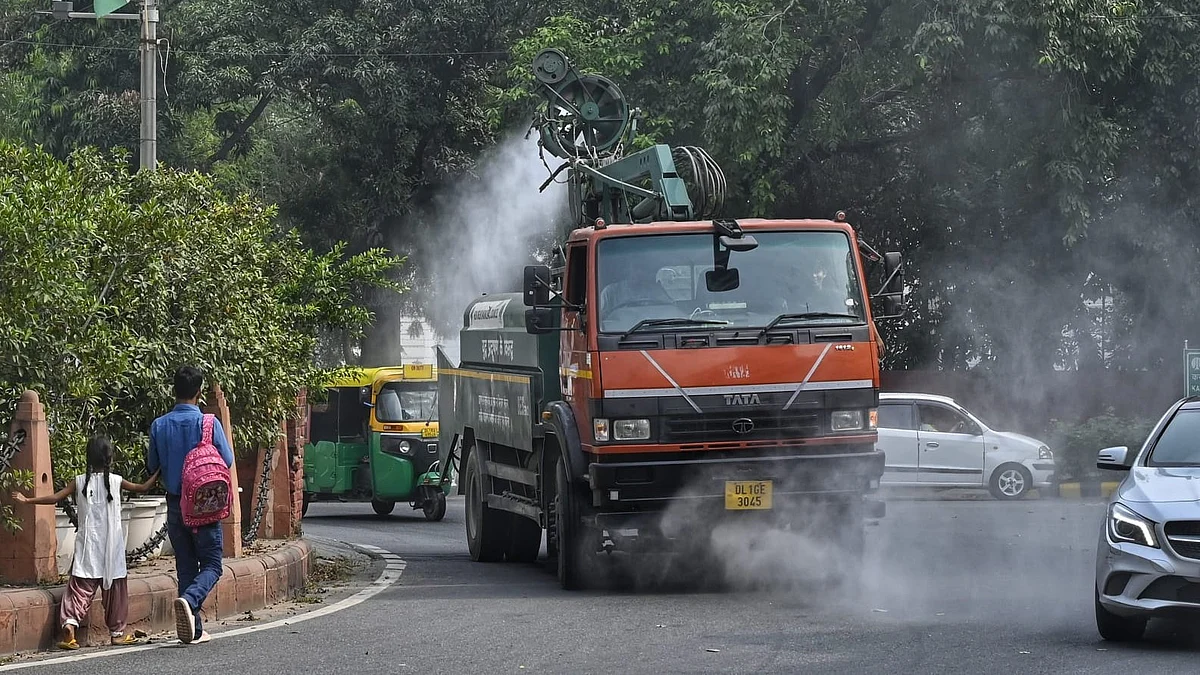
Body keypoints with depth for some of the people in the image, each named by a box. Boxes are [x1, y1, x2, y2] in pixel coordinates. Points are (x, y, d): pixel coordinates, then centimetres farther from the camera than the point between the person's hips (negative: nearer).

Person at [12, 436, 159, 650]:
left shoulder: (80, 482, -1)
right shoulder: (116, 481, -3)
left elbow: (55, 497, -4)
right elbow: (143, 488, 6)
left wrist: (27, 500, 5)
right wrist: (158, 473, 22)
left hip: (87, 545, 1)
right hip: (111, 546, -1)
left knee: (80, 586, -3)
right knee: (115, 588, 9)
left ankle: (69, 621, -24)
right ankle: (117, 632, 14)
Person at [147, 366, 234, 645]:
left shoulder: (159, 426, -2)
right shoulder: (208, 423, -12)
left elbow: (152, 465, 8)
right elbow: (227, 461, -4)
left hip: (175, 504, 4)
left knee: (186, 567, 11)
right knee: (211, 564, 4)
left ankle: (193, 630, 9)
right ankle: (189, 599, -25)